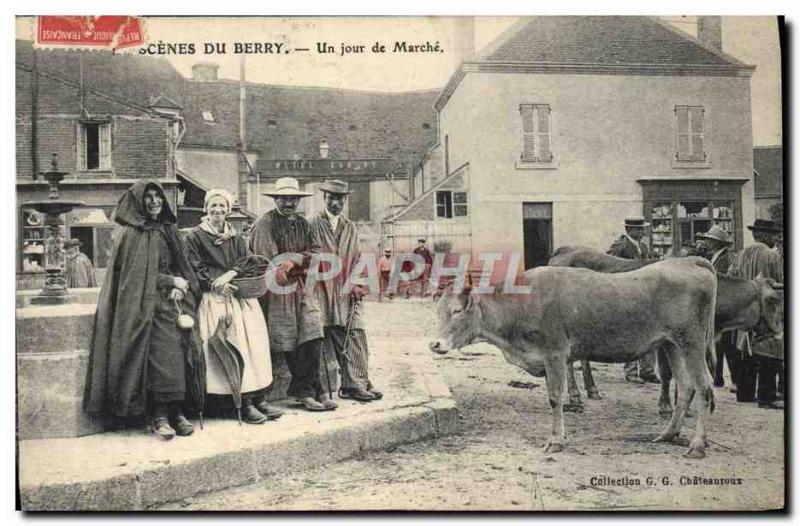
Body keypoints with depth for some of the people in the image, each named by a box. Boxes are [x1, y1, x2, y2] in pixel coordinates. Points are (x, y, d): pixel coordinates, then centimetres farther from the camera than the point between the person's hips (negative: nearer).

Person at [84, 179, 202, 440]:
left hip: (171, 300, 5)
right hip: (146, 304, -5)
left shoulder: (169, 230, 16)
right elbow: (135, 273, -7)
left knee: (176, 355, -5)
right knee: (159, 355, -15)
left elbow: (182, 266, 16)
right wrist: (171, 281, -8)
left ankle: (175, 413, 0)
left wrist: (179, 287, -4)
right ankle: (158, 417, -9)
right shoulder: (131, 234, -2)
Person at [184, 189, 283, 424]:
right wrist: (215, 283, -15)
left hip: (242, 297, 5)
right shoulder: (194, 236, 6)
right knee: (232, 346, -14)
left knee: (255, 342, -7)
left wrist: (231, 273, -11)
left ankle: (258, 398, -2)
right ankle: (244, 404, -11)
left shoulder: (236, 238, 19)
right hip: (215, 299, -4)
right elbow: (195, 270, -1)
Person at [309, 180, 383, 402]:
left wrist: (358, 286, 2)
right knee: (331, 340, -1)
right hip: (324, 291, -4)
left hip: (349, 294, 4)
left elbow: (358, 261, 15)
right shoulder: (313, 225, 4)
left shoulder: (351, 228, 17)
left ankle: (356, 384, -1)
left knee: (356, 338, -3)